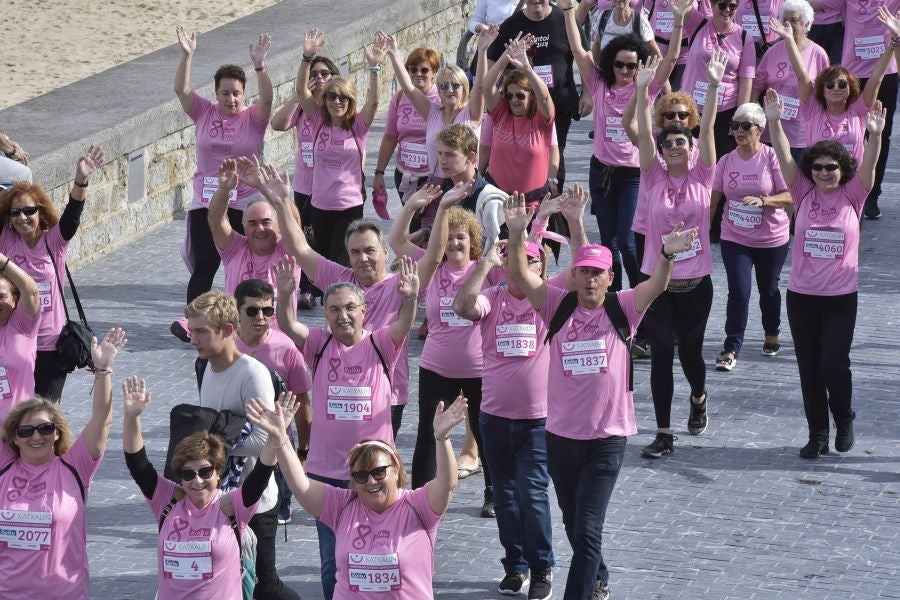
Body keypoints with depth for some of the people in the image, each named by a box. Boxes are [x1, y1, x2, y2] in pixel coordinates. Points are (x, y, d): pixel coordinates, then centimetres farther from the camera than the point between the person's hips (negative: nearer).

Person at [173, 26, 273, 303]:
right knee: (203, 269, 0)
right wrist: (187, 55, -26)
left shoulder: (253, 118, -2)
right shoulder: (204, 113, 2)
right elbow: (181, 89, -11)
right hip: (205, 204, 1)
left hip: (244, 206, -1)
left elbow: (267, 98, -21)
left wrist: (259, 64, -36)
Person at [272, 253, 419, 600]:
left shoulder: (379, 344, -2)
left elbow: (403, 325, -21)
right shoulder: (320, 345, 1)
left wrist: (410, 299, -43)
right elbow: (288, 327, -16)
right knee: (331, 561, 10)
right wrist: (284, 296, -36)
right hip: (325, 471, 1)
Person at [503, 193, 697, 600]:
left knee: (587, 530, -10)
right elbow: (519, 275, -13)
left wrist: (667, 255, -42)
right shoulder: (558, 306, -1)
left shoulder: (623, 309, -4)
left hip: (607, 439, -3)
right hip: (560, 436, 3)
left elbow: (657, 285, -21)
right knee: (574, 525, 20)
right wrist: (516, 234, -30)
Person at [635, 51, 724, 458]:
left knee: (690, 351, 11)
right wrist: (642, 91, -23)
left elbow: (707, 129, -11)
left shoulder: (701, 177, 0)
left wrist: (714, 86, -21)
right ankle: (663, 434, 4)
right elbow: (644, 133, -10)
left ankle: (699, 397, 45)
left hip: (695, 282, 0)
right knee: (661, 356, -2)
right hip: (657, 282, 0)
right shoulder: (654, 178, 0)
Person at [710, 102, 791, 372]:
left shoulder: (772, 158, -13)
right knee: (739, 292, -9)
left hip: (772, 238, -1)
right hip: (734, 238, 1)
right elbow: (713, 199, 2)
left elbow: (790, 197, -15)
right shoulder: (726, 161, -2)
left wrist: (762, 200, -30)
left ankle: (772, 335, 41)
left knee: (769, 289, 16)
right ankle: (731, 349, -4)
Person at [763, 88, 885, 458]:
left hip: (841, 296, -2)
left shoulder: (852, 196, -2)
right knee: (809, 368, 6)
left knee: (833, 364, -6)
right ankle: (817, 434, 17)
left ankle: (844, 418, 21)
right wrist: (774, 121, -25)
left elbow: (868, 165, -17)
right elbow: (784, 157, -10)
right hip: (801, 295, 2)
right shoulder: (804, 194, 1)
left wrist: (874, 135, -36)